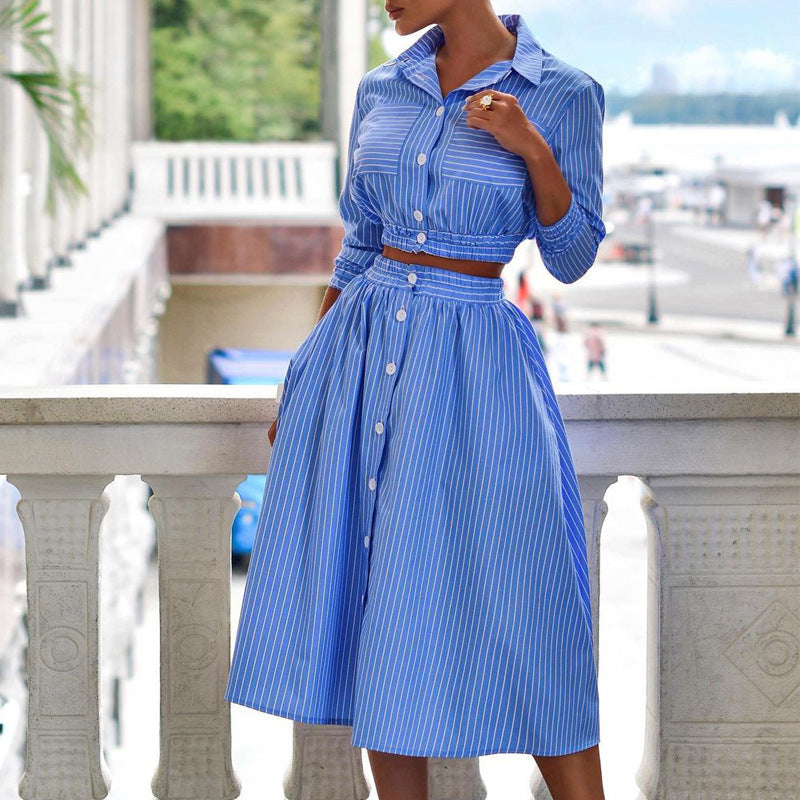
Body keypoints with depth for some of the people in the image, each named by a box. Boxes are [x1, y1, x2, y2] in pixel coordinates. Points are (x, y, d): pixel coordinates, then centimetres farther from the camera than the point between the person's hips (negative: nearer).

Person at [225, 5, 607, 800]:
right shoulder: (380, 91, 8)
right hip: (360, 357, 5)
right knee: (367, 605, 5)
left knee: (519, 615, -5)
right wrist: (302, 382, 16)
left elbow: (571, 257, -2)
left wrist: (532, 147, -16)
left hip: (471, 374, -4)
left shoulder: (562, 95, -4)